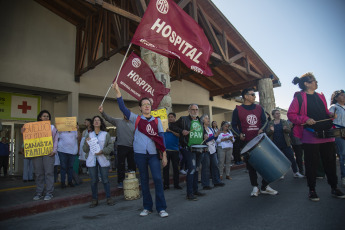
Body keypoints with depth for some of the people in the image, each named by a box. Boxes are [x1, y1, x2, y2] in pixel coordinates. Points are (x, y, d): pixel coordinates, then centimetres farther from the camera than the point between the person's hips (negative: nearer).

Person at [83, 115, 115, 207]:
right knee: (93, 180, 6)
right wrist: (87, 144, -10)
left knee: (105, 179, 2)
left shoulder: (106, 134, 6)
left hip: (103, 160, -2)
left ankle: (109, 198, 15)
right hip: (91, 160, 2)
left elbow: (110, 146, -1)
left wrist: (102, 151, -16)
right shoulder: (88, 135, 12)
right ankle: (94, 200, 18)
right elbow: (84, 149, 10)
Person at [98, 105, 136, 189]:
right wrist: (102, 112, -26)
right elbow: (108, 118, -9)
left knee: (132, 165, 12)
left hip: (132, 147, 3)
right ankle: (120, 182, 15)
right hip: (121, 147, -3)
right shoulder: (118, 121, 2)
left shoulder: (133, 124, 9)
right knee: (121, 165, 2)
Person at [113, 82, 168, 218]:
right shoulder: (136, 119, 6)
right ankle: (147, 207, 23)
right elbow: (123, 108, -4)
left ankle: (161, 208, 6)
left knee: (157, 178, -7)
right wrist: (117, 91, -11)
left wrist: (164, 155, -1)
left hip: (153, 154, 0)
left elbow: (161, 138, 4)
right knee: (144, 180, 9)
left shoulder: (157, 121, 7)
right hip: (139, 154, 1)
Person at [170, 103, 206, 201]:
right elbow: (172, 126, -1)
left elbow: (204, 132, 30)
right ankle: (189, 193, -4)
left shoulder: (201, 121, 17)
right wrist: (181, 131, -14)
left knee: (196, 169, 15)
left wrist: (205, 135, 8)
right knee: (192, 169, -13)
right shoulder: (183, 119, -1)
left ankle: (195, 190, 27)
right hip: (189, 149, -7)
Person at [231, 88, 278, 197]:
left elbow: (265, 121, 11)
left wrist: (261, 129, -9)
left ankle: (265, 187, 16)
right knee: (251, 166, 6)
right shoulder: (238, 110, 1)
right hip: (247, 143, -2)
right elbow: (233, 126, 3)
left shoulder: (259, 108, 10)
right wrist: (239, 134, -14)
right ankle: (255, 187, 19)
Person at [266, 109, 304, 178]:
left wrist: (285, 129, -26)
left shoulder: (284, 122, 7)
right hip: (276, 145, -1)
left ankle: (296, 173, 11)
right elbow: (267, 134, -2)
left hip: (285, 144, 1)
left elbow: (289, 130, -2)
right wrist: (271, 131, -24)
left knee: (291, 158, 1)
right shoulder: (270, 123, 2)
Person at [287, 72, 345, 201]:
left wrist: (330, 115, 4)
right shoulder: (299, 97, -3)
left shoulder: (320, 96, 16)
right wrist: (305, 119, -19)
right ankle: (312, 190, 15)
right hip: (310, 135, -6)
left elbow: (325, 112, 26)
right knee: (312, 163, 1)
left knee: (330, 161, 11)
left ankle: (334, 188, 26)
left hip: (326, 133, 6)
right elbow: (291, 114, -7)